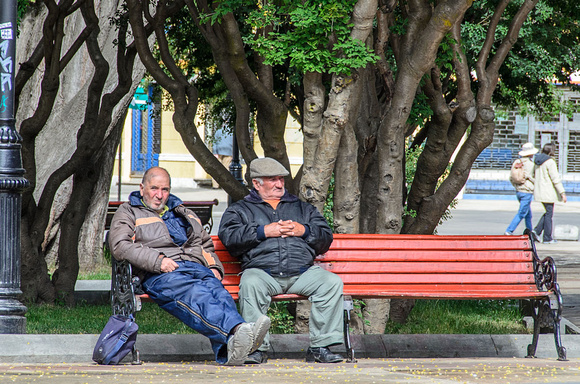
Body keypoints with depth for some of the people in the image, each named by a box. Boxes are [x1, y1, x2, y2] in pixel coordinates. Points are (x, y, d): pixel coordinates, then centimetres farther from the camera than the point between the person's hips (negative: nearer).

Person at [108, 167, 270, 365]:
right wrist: (157, 260, -10)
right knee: (194, 295, -38)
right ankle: (236, 331, -66)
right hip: (160, 275, -4)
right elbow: (120, 245, 3)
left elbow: (206, 244, 41)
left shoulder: (184, 213, 36)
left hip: (197, 267, 4)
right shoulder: (129, 212, 21)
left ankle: (227, 350, -61)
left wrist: (214, 267, 17)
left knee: (216, 290, -34)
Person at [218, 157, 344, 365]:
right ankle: (257, 347, -32)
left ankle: (320, 347, -24)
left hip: (302, 272, 2)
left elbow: (326, 238, 21)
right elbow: (228, 235, 1)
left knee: (332, 282, -26)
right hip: (262, 270, -2)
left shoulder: (303, 208, 29)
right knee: (250, 283, -38)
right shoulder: (240, 209, 20)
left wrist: (304, 231, 2)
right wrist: (263, 232, -5)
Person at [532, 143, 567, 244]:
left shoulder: (537, 161, 9)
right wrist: (562, 193, -16)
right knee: (549, 214, 1)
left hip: (539, 192, 8)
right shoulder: (550, 162, -16)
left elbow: (535, 175, 17)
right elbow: (555, 179, -18)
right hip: (548, 192, -8)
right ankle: (547, 238, 5)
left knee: (548, 212, 18)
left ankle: (537, 231, 6)